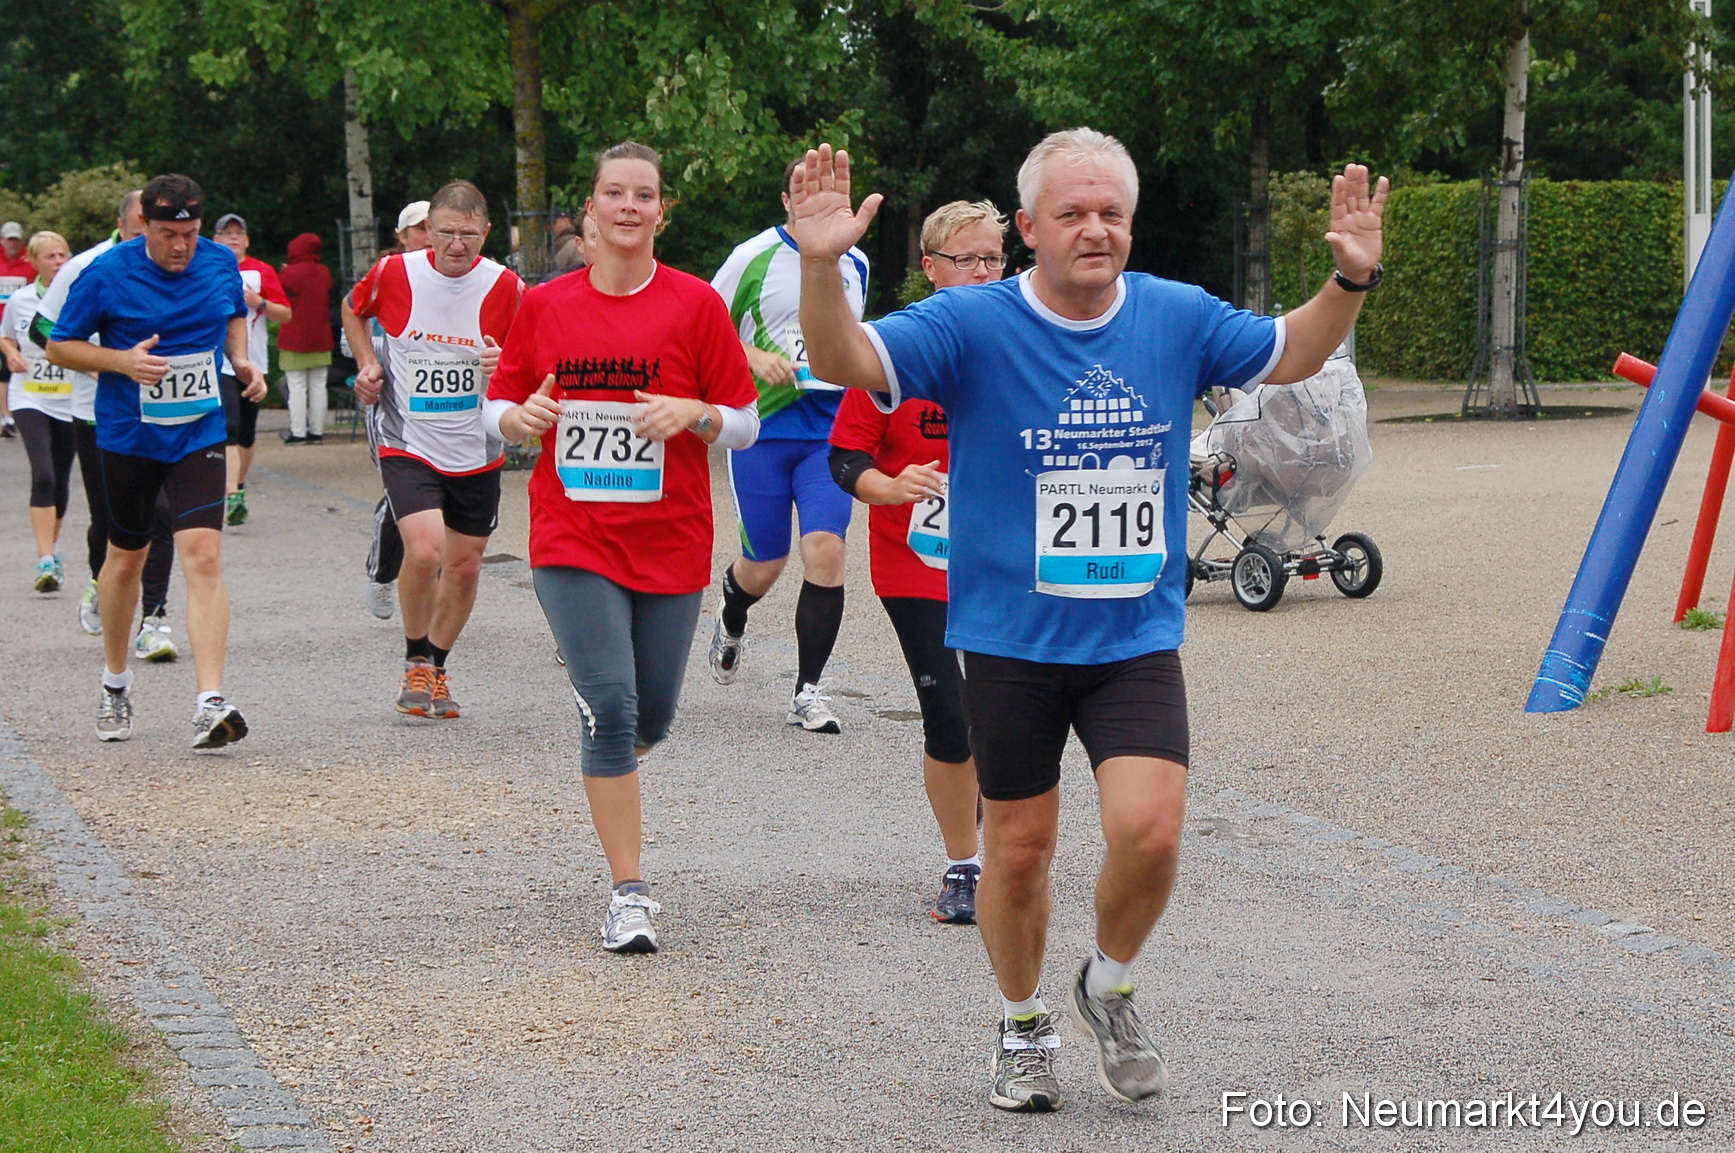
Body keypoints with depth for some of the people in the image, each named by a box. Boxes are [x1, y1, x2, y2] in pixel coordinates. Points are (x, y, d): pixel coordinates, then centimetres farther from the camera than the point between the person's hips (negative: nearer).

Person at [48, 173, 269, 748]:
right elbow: (60, 345, -3)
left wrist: (241, 360, 0)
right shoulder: (106, 274, -11)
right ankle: (115, 683, 39)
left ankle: (210, 705, -22)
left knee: (203, 557, -16)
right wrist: (122, 361, -20)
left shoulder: (221, 263, -1)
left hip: (199, 436, 1)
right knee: (126, 558, 15)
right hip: (128, 437, 0)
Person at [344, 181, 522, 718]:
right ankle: (415, 661, 2)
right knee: (425, 549, -21)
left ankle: (436, 669, 31)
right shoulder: (394, 273, -7)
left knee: (465, 566, 9)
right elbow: (353, 309, 15)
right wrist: (367, 363, 0)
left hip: (477, 450, 2)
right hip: (407, 444, -2)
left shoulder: (506, 287, -8)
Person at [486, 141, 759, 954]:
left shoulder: (695, 304, -1)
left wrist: (694, 414, -18)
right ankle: (629, 893, -6)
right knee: (610, 706, -13)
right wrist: (524, 415, -10)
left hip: (669, 542, 1)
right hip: (572, 541, -1)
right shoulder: (545, 306, 3)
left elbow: (746, 425, 2)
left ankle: (608, 764, 47)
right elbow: (499, 407, 13)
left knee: (651, 718, 9)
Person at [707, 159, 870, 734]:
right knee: (765, 563, 4)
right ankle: (731, 620, 43)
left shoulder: (855, 265, 10)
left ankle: (809, 691, -6)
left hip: (831, 428, 2)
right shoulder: (754, 257, -4)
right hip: (761, 426, -2)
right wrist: (755, 358, -14)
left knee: (826, 547, -15)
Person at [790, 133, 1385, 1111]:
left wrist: (1353, 279, -1)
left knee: (1149, 832, -14)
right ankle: (1025, 1026, 33)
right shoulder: (973, 325, -10)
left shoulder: (1177, 318, 1)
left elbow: (1291, 355, 17)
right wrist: (822, 266, -38)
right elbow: (846, 362, -20)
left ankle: (1110, 988, 16)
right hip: (1011, 639, -1)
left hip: (1138, 637, 2)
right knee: (1019, 849, 8)